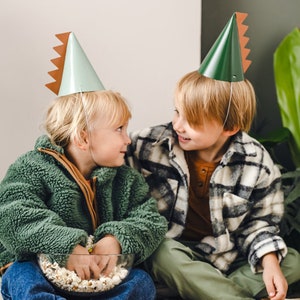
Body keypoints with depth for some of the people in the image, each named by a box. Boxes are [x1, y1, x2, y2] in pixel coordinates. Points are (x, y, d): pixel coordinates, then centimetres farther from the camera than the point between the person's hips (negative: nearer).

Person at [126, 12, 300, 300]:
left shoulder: (257, 164, -11)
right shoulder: (152, 144, -13)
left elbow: (260, 222, -1)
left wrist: (269, 262, -15)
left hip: (230, 258, 2)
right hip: (172, 253, -2)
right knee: (164, 255, -35)